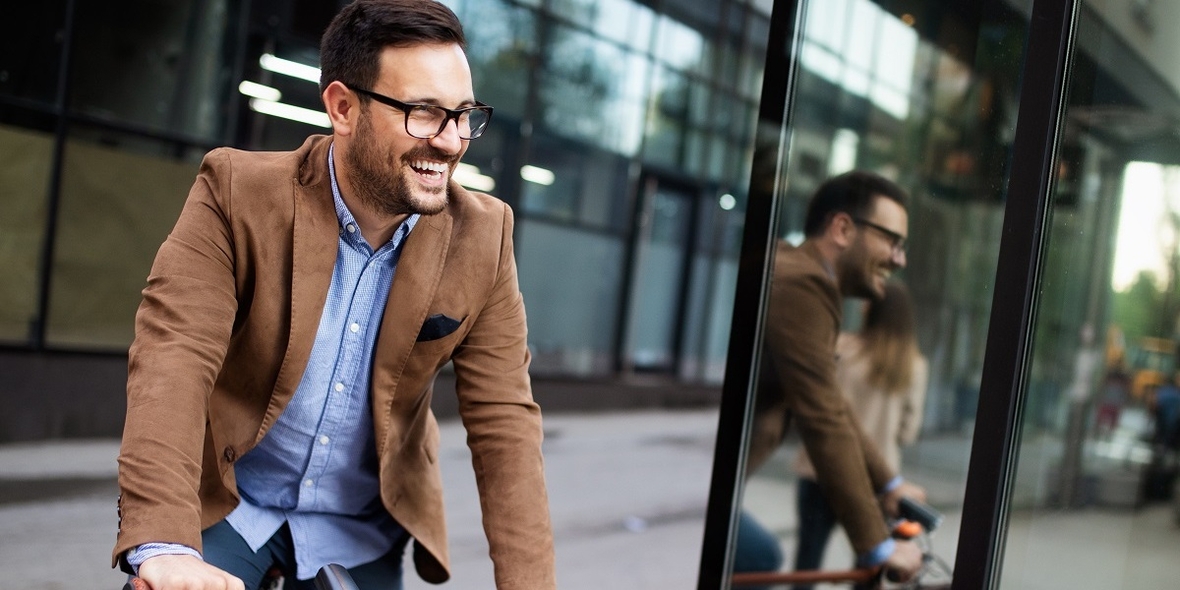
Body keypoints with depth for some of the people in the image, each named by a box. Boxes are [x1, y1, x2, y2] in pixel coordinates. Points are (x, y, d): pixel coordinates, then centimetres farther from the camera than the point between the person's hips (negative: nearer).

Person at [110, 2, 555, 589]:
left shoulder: (481, 238, -12)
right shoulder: (238, 193, -17)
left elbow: (504, 421, -11)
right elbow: (173, 359, -27)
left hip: (363, 534, 2)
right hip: (225, 504, -2)